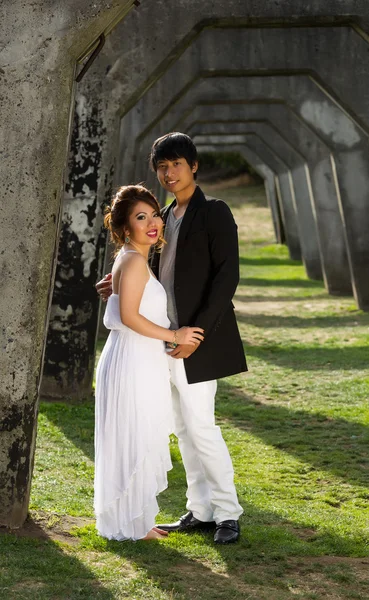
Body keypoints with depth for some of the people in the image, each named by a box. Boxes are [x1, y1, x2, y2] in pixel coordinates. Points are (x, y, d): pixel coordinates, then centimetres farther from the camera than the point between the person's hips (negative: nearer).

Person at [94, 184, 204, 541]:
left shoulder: (133, 259, 14)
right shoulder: (134, 261, -16)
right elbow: (129, 316, -22)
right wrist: (173, 335, -16)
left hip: (140, 362, 10)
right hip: (134, 361, -10)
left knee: (141, 443, 16)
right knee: (134, 442, -2)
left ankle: (135, 520, 25)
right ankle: (129, 524, 8)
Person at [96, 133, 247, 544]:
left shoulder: (214, 213, -7)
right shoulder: (165, 218, 15)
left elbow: (227, 275, -14)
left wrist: (198, 331, -20)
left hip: (199, 339, -8)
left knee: (200, 425, -9)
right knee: (184, 428, 10)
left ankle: (228, 514, 1)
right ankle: (200, 511, 17)